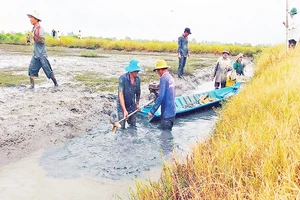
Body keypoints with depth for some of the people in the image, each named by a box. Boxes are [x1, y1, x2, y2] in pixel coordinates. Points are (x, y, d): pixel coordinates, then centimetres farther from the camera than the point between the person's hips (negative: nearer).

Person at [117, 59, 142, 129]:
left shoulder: (137, 79, -5)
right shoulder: (122, 78, -20)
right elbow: (120, 95, -24)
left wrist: (137, 104, 18)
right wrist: (124, 110, -30)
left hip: (132, 106, 4)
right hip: (122, 106, -4)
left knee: (133, 126, 11)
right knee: (122, 127, 1)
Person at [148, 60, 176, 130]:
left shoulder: (163, 78, -15)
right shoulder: (171, 78, 11)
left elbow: (160, 97, -22)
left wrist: (152, 111, -19)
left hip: (166, 113, -9)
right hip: (172, 112, 9)